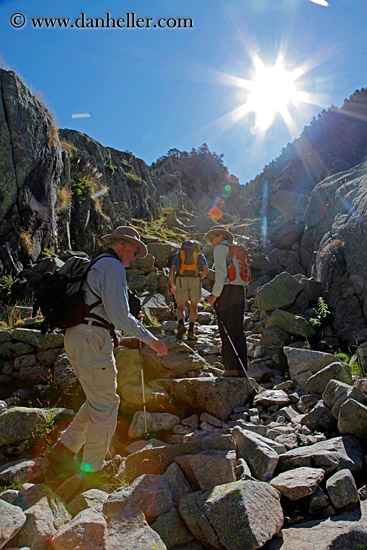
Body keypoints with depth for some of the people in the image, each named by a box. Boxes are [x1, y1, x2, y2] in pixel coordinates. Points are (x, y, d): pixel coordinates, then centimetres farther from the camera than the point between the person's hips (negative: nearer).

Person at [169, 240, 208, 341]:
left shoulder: (179, 254, 22)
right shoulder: (200, 255, 20)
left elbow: (172, 270, 11)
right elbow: (206, 270, 4)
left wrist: (172, 285, 23)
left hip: (181, 281, 0)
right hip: (195, 281, 0)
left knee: (181, 308, 6)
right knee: (193, 307, 13)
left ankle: (181, 325, -24)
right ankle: (191, 331, -4)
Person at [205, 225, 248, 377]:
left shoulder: (220, 248, -3)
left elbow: (221, 273, -15)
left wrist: (215, 295, -13)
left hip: (226, 290, -8)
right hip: (239, 291, 8)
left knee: (226, 330, -5)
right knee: (238, 330, 7)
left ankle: (231, 368, -5)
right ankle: (241, 368, 8)